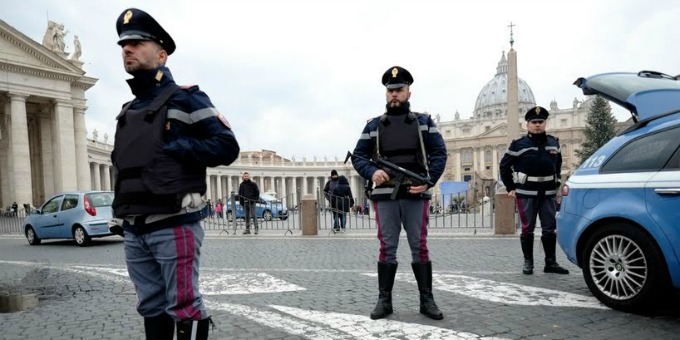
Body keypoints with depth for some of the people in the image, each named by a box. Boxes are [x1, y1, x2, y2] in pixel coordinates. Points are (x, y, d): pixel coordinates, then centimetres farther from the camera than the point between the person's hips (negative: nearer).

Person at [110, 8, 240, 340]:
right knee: (151, 307, 14)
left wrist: (174, 148, -14)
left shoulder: (185, 98, -2)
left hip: (174, 225, -7)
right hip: (134, 230, 7)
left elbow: (227, 146, -8)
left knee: (183, 307, -3)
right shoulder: (127, 111, 20)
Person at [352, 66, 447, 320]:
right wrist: (371, 172, -13)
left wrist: (428, 182, -10)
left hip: (416, 195, 0)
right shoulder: (373, 125, 10)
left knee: (420, 247, 3)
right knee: (387, 248, 4)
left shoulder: (424, 122, 10)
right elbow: (358, 156, 8)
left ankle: (427, 300, 11)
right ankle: (384, 300, 11)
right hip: (385, 196, 0)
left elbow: (440, 153, 5)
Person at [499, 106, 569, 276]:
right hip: (526, 194, -4)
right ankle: (528, 262, 13)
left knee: (550, 229, 7)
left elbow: (558, 165, 23)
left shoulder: (553, 142, 9)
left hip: (548, 194, 4)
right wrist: (510, 187, 0)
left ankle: (551, 262, 16)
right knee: (527, 229, 3)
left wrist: (556, 184, 18)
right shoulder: (519, 144, -5)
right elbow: (504, 166, 1)